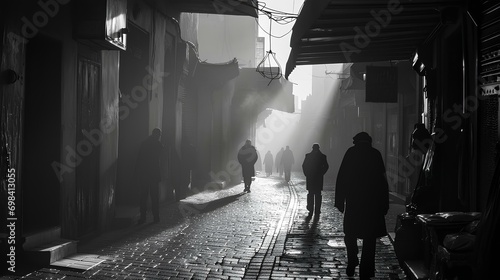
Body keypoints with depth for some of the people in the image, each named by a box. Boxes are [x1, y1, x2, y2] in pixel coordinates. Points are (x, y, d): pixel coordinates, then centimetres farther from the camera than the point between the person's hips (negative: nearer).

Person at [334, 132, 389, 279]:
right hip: (373, 203, 0)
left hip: (353, 201, 0)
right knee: (369, 237, 5)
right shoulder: (376, 154, 2)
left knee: (350, 234, 17)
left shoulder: (351, 152, 1)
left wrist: (339, 201, 2)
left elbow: (341, 178, -2)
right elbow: (383, 180, -1)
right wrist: (384, 205, 3)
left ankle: (352, 265, 13)